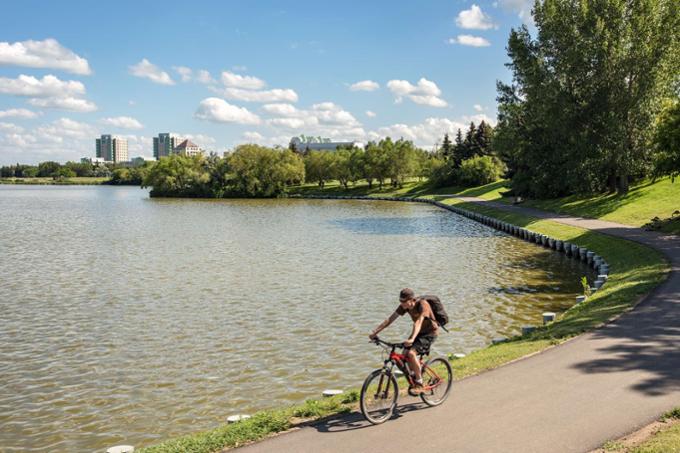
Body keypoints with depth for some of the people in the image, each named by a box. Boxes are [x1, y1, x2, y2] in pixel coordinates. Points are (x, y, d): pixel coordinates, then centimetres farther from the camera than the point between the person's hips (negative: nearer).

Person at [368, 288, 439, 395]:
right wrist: (375, 332, -18)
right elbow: (390, 319, -11)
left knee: (411, 353, -24)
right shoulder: (404, 306, -10)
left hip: (430, 333, -7)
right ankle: (415, 376, 20)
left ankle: (419, 385, -14)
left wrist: (412, 339, -57)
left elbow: (418, 322, -42)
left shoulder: (422, 304, -29)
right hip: (419, 332, 7)